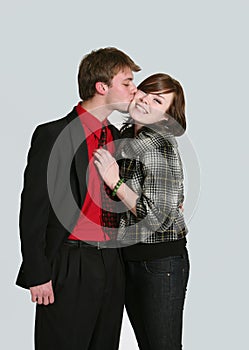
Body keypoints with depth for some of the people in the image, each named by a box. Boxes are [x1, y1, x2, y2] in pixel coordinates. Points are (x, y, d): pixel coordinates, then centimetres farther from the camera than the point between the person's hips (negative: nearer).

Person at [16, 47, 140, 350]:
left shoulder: (113, 134, 12)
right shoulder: (53, 135, -11)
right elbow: (33, 210, -12)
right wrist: (37, 275, -14)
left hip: (110, 265, 7)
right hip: (69, 268, -7)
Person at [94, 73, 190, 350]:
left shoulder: (161, 146, -20)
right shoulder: (126, 133, 6)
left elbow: (158, 217, -24)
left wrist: (115, 183, -24)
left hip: (160, 261, -8)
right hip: (128, 256, 9)